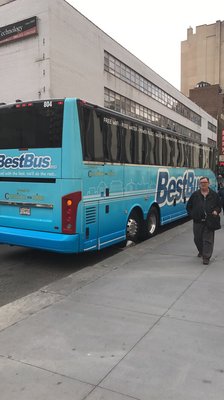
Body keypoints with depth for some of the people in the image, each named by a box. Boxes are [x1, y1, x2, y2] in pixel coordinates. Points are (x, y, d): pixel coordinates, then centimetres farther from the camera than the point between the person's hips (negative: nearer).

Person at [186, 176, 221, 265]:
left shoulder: (214, 195, 5)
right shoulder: (195, 194, 6)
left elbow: (219, 206, 13)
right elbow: (189, 206, 12)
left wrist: (216, 211, -7)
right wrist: (192, 215, 2)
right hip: (197, 221, 2)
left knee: (208, 239, -5)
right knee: (197, 238, 14)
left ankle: (206, 257, -1)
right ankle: (201, 251, 39)